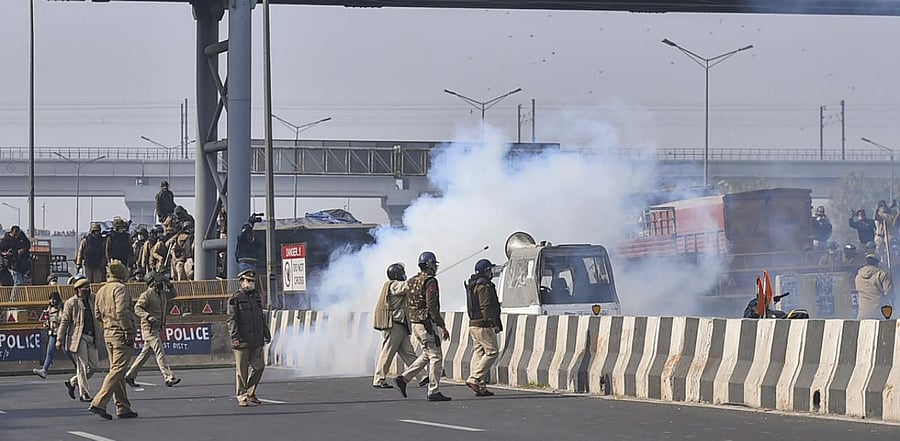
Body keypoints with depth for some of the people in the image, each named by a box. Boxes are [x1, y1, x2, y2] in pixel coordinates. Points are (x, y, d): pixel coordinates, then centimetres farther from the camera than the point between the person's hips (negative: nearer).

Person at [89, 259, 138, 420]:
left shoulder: (101, 291, 14)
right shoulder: (119, 288, -10)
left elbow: (98, 315, 15)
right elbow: (121, 312, -20)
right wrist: (128, 332, -18)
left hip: (108, 333, 9)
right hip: (121, 333, -9)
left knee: (116, 370, 11)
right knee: (117, 370, -9)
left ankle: (123, 408, 12)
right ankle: (99, 403, -16)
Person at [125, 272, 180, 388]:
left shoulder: (161, 293, 15)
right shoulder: (146, 295, -11)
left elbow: (173, 294, 32)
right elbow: (137, 308, -19)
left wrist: (170, 286, 12)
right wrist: (148, 316, -33)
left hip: (157, 328, 9)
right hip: (149, 327, -9)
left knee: (146, 353, 13)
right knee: (160, 352, -14)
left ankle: (129, 376, 21)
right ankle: (169, 378, -20)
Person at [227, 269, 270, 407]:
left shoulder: (256, 296, 17)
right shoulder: (235, 298, -5)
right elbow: (231, 319, -10)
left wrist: (266, 334, 25)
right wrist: (235, 336, -20)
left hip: (256, 340, 6)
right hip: (242, 341, -6)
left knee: (258, 366, 5)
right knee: (241, 369, -2)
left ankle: (250, 393, 19)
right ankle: (242, 397, 5)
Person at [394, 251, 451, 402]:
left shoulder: (412, 281, 13)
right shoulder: (430, 282, -14)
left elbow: (408, 304, 18)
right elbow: (432, 306, -21)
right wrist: (442, 326, -18)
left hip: (415, 323, 9)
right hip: (427, 323, -9)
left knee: (427, 355, 18)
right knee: (436, 356, -3)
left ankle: (403, 378, 10)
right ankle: (434, 392, -3)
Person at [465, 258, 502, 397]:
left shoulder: (473, 285, 18)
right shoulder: (484, 286, -13)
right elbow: (486, 307, -19)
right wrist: (494, 323, -19)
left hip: (473, 323, 10)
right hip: (484, 326, -10)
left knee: (478, 353, 9)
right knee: (492, 352, -7)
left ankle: (479, 386, 7)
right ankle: (474, 379, -13)